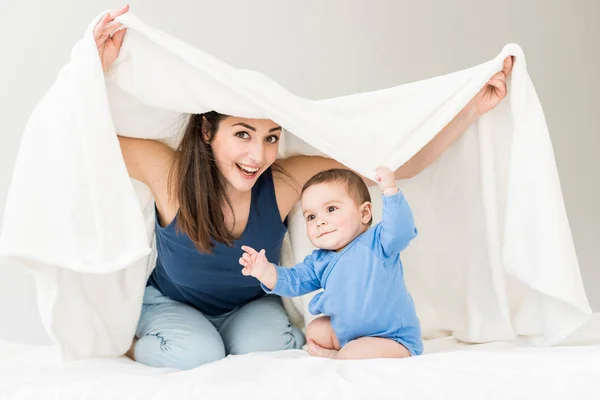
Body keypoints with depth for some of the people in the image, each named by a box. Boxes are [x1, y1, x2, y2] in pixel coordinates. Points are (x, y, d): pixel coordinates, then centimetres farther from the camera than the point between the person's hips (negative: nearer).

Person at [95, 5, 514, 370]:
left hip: (251, 306, 1)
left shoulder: (286, 180, -26)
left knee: (261, 347, -29)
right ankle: (136, 345, 3)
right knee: (196, 354, -29)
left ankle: (307, 344, 6)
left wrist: (472, 109, -32)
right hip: (172, 304, 0)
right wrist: (97, 67, -44)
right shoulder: (170, 171, -29)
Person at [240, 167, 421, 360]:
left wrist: (390, 191, -47)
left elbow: (400, 230, -36)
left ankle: (336, 357, 2)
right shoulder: (319, 261, 4)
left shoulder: (377, 243, -18)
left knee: (354, 354, -29)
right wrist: (266, 271, -13)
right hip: (348, 333, 8)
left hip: (393, 339, -8)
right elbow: (294, 281, 6)